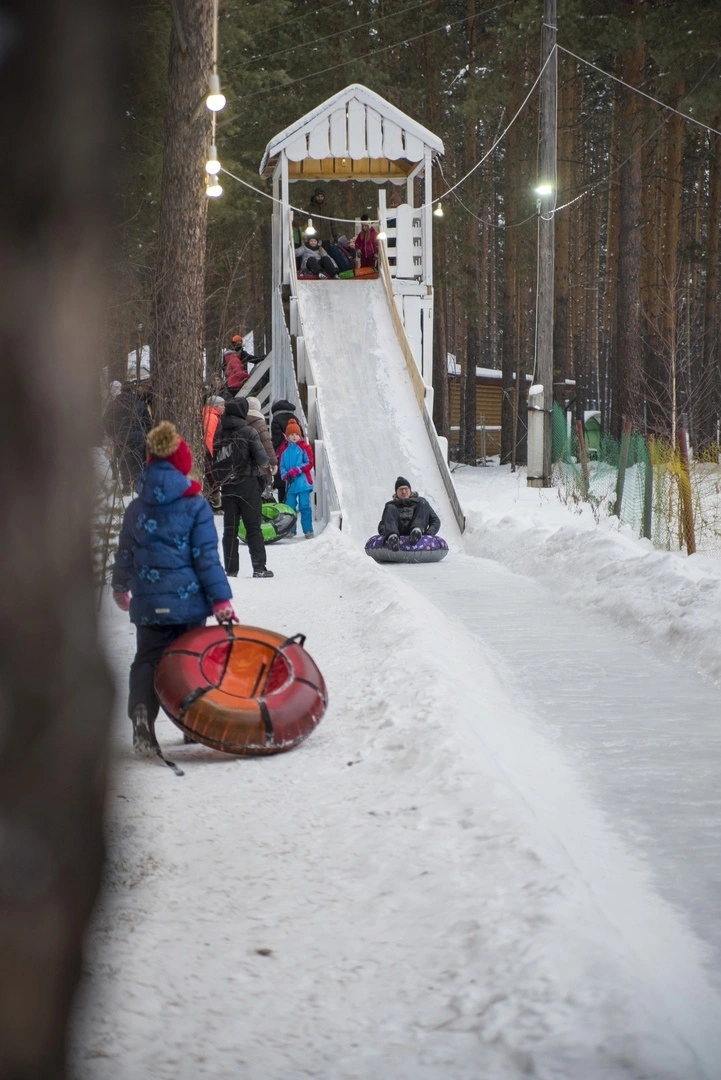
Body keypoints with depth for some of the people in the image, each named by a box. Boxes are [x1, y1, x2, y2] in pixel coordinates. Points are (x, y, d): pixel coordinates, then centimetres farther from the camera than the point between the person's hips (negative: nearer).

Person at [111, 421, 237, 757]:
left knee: (147, 659, 6)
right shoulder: (196, 507, -7)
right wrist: (221, 598, -6)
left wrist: (120, 587, 30)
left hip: (148, 603, 2)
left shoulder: (136, 509, 4)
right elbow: (206, 557, -10)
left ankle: (141, 711, -17)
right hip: (188, 600, -2)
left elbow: (125, 554, 13)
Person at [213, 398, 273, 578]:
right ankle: (259, 567, -2)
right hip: (247, 485, -4)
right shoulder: (248, 432, -9)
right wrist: (266, 464, 8)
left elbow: (213, 461, 3)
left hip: (226, 487, 4)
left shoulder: (219, 433, 3)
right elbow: (262, 458, -13)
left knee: (229, 529, 8)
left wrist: (220, 479, 15)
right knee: (253, 528, 2)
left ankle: (231, 569, 6)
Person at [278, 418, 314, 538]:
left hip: (303, 482, -3)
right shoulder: (284, 449, 8)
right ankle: (291, 530, 13)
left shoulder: (304, 447, 0)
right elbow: (281, 465, 9)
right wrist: (285, 475, -10)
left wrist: (296, 470, -13)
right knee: (290, 506, 5)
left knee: (304, 506, -3)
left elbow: (309, 464, -4)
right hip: (290, 483, 3)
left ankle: (308, 530, 1)